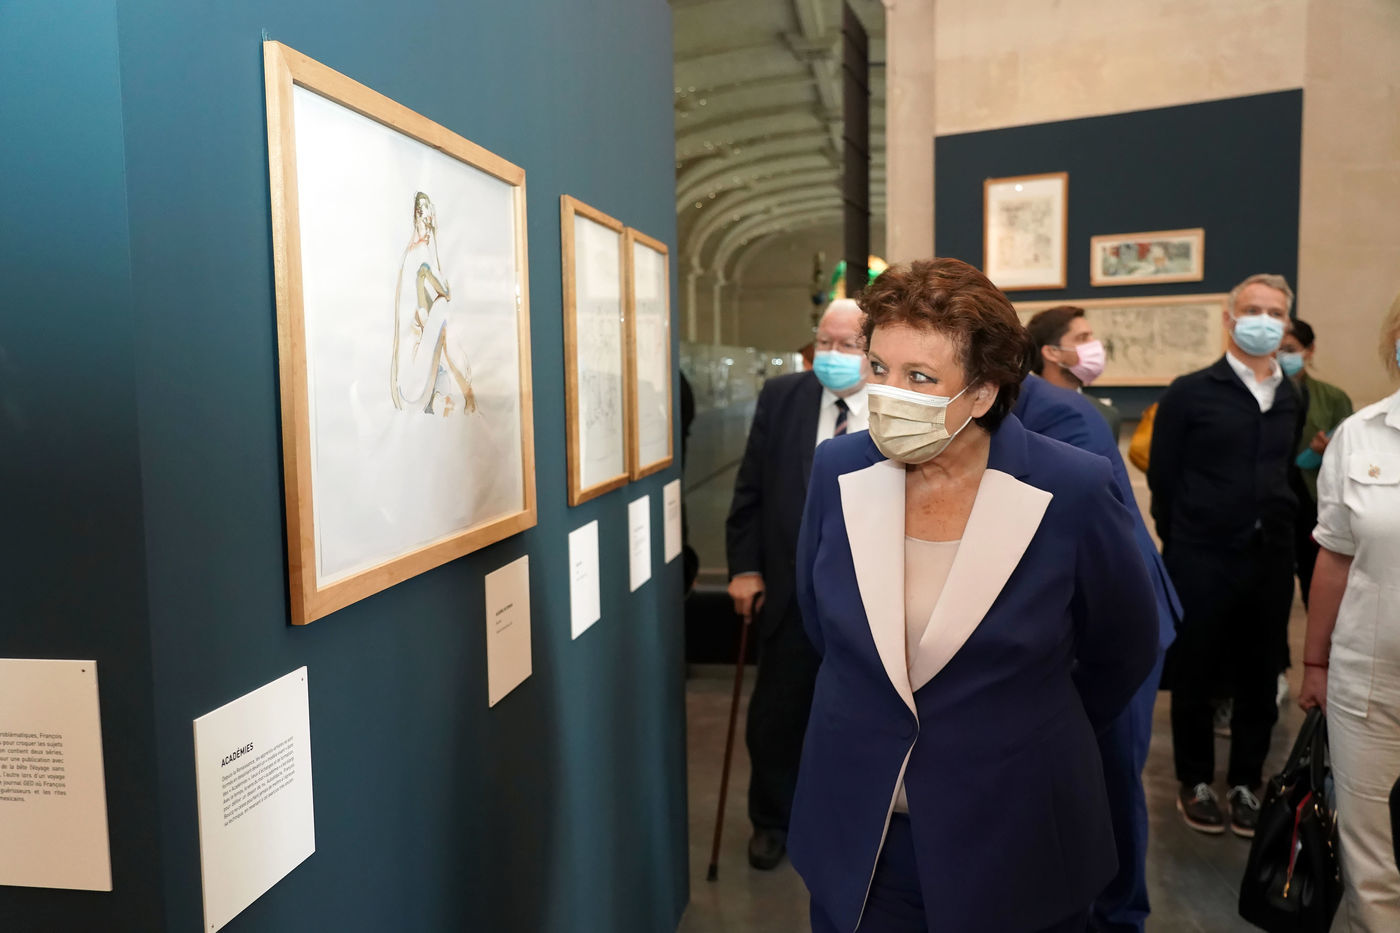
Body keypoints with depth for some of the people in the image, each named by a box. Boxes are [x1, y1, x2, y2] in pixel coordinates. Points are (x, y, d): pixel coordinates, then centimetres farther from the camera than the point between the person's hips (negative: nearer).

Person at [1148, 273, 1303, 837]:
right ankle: (1196, 784, 23)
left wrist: (1276, 531, 10)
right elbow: (1162, 477, -4)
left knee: (1260, 677, 11)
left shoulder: (1292, 400, 9)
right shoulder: (1190, 393, -6)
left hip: (1271, 559, 4)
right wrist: (1184, 543, 1)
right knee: (1196, 676, 6)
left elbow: (1286, 473, 17)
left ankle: (1246, 784, 27)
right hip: (1203, 560, -4)